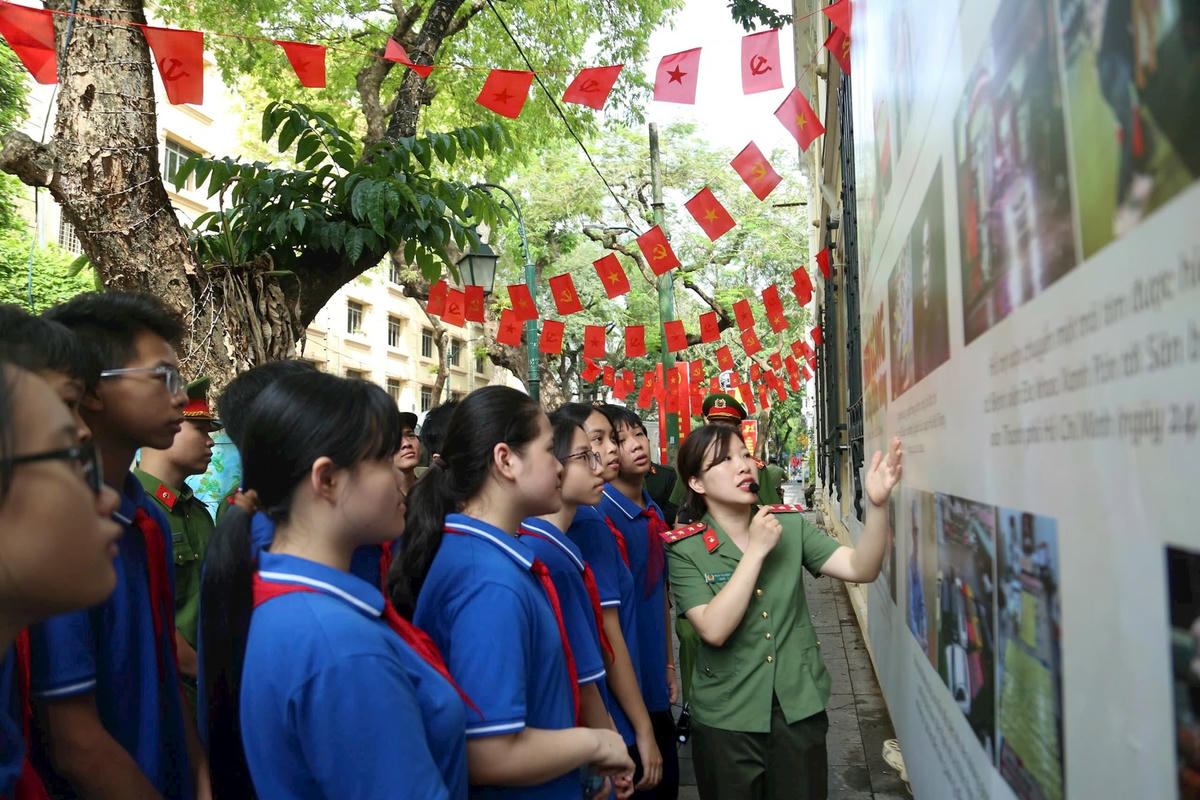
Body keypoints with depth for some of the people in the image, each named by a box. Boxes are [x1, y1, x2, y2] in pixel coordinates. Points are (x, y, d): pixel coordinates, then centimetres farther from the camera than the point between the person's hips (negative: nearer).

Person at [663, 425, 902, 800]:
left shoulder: (791, 525, -3)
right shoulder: (685, 550, -12)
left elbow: (860, 569, -13)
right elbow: (714, 629, -24)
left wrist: (877, 503, -28)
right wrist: (757, 550, -23)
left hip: (801, 709, 3)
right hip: (726, 720, -2)